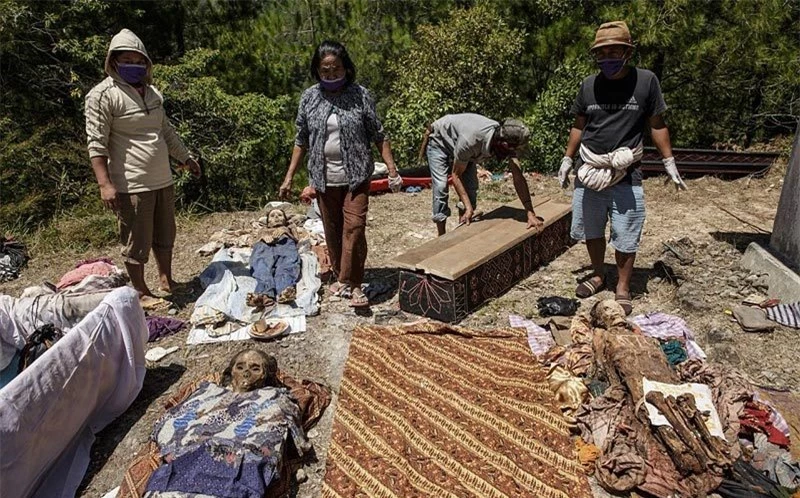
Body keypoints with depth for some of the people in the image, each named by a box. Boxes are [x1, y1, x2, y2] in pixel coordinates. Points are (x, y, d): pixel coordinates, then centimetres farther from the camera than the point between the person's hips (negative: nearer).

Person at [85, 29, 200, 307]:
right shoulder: (103, 95, -10)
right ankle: (141, 292, 19)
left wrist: (186, 158, 27)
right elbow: (97, 143, -14)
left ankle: (166, 279, 36)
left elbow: (166, 131, 24)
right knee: (136, 242, 3)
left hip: (163, 180, 7)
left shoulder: (152, 93, 13)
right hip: (132, 186, -7)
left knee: (165, 236, 19)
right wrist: (105, 184, -20)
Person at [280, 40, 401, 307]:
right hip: (324, 179, 3)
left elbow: (378, 135, 0)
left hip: (356, 177, -2)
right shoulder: (309, 97, 2)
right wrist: (289, 177, 5)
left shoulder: (360, 95, -4)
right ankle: (341, 277, 28)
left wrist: (392, 169, -6)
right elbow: (301, 140, 7)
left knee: (354, 228, -10)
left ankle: (352, 284, 1)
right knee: (332, 232, 11)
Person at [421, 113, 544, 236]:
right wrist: (468, 208, -37)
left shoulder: (507, 141, -28)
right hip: (439, 142, -6)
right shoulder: (470, 140, -43)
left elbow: (518, 177, -27)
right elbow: (456, 175, -30)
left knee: (471, 187, -5)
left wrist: (531, 213, -32)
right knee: (441, 188, -18)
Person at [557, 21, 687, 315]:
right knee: (591, 231, 15)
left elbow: (657, 125, 4)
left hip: (626, 178, -3)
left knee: (626, 237, 4)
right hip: (588, 174, 3)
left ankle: (623, 288, 21)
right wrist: (567, 160, 11)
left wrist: (669, 162, 3)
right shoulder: (588, 86, 3)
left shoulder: (646, 81, -3)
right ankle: (598, 276, 35)